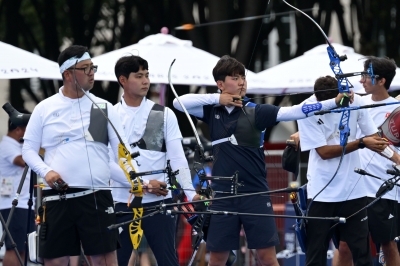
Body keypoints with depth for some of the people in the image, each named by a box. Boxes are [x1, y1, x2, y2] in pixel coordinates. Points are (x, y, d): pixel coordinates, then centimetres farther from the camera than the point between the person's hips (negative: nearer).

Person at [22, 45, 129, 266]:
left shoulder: (104, 108, 8)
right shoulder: (44, 108, 8)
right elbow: (29, 149, 12)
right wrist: (46, 171, -7)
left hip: (97, 196, 0)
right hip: (56, 197, 0)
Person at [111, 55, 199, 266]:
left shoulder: (164, 115, 4)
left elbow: (177, 158, -1)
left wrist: (191, 193, -14)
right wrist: (144, 184, -14)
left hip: (159, 203, 0)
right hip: (123, 203, 0)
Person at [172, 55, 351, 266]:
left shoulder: (255, 112, -3)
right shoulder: (213, 111, 6)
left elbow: (291, 112, -13)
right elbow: (179, 103, -1)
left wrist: (335, 102, -26)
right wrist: (216, 98, -9)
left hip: (255, 194, -2)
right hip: (223, 196, 2)